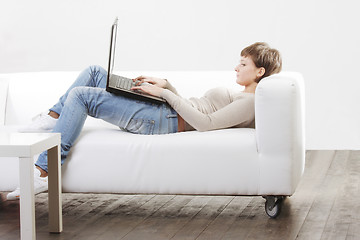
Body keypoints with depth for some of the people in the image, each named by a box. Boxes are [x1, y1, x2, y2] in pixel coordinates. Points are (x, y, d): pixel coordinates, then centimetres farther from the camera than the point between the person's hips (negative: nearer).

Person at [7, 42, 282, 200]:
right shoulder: (238, 96, 22)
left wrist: (164, 93, -14)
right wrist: (166, 85, 12)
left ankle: (42, 173, -18)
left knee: (81, 95, -17)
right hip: (164, 111, 10)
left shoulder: (250, 102, -9)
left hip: (165, 120, -10)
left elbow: (205, 122, -21)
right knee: (94, 71, 9)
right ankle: (52, 119, 6)